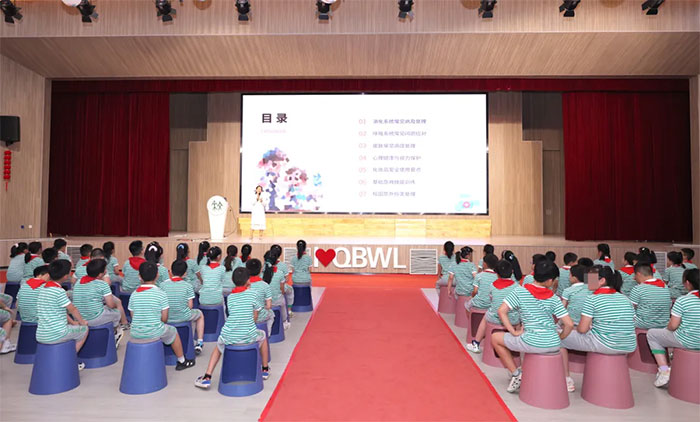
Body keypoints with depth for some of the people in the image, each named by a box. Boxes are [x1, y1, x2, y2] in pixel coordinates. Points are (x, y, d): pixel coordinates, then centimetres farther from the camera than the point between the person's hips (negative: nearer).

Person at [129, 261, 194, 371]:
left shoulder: (134, 294, 0)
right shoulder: (161, 294, -10)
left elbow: (133, 316, 6)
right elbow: (164, 318, -7)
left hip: (135, 334, 4)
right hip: (154, 333, -4)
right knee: (173, 331, 24)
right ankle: (181, 361, 36)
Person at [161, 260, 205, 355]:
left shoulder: (163, 284, -5)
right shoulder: (187, 286, -11)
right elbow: (190, 306, -9)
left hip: (167, 318, 3)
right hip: (183, 317, -2)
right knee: (200, 314, 29)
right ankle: (199, 343, 24)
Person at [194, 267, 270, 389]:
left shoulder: (229, 297, 7)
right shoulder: (251, 294, -2)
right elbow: (255, 317, 5)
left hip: (229, 337, 2)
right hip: (249, 337, -2)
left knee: (218, 347, 35)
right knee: (262, 336, 31)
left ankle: (207, 377, 23)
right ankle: (265, 370, 40)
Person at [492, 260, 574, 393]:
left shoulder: (520, 291, -4)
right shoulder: (553, 298, 4)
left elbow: (501, 311, -11)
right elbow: (569, 324, 0)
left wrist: (514, 332, -4)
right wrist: (559, 338, 15)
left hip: (532, 343, -4)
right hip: (553, 346, 4)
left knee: (495, 338, 15)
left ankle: (515, 373, 9)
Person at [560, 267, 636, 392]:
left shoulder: (592, 299, -9)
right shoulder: (625, 299, 10)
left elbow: (582, 329, -12)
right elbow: (630, 324, 14)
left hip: (603, 345, -7)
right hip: (629, 347, 7)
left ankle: (567, 380, 14)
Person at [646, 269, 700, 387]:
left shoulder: (682, 301, -19)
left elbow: (673, 326, -17)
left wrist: (667, 328, 5)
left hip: (687, 342, -6)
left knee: (651, 334, 13)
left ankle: (664, 370, 5)